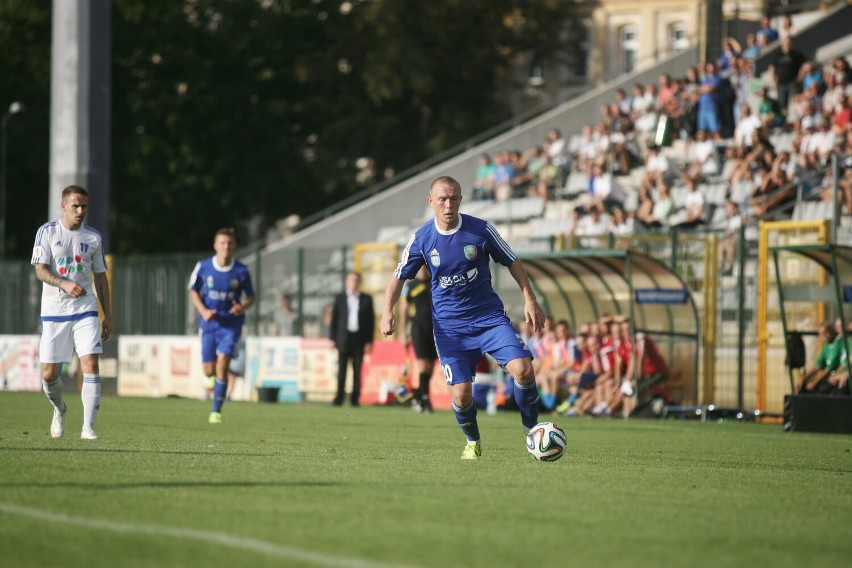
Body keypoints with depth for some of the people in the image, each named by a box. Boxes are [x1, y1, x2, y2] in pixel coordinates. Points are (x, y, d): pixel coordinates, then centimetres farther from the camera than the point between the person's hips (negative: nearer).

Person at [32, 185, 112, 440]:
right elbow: (40, 270, -9)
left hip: (85, 311, 1)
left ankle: (88, 427, -13)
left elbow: (101, 277, 13)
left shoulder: (94, 237, 7)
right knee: (49, 374, 1)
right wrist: (64, 284, -28)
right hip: (53, 311, -1)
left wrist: (108, 316, 10)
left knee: (90, 365, -15)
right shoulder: (47, 232, -1)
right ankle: (59, 410, 33)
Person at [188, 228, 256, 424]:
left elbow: (251, 297, 6)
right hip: (209, 324, 2)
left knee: (222, 365, -17)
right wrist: (203, 310, -10)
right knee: (209, 371, 4)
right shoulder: (203, 267, -5)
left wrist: (243, 307, -17)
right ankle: (215, 379, 44)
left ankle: (216, 411, -8)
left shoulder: (241, 271, -6)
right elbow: (193, 291, 7)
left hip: (231, 325, -2)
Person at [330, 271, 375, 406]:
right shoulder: (340, 298, 8)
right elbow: (334, 319, 7)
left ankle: (355, 399, 2)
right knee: (342, 370, -3)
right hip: (343, 338, 0)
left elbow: (371, 320, 6)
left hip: (359, 339, 0)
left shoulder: (366, 299, 8)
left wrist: (369, 341, -1)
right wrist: (333, 338, -1)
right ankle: (339, 398, -3)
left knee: (358, 370, -1)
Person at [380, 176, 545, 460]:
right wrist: (388, 311, -9)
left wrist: (530, 299, -1)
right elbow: (399, 276, 6)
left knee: (523, 369, -20)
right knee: (461, 393, -8)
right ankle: (472, 442, 23)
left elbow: (512, 262, 4)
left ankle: (531, 429, 4)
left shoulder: (481, 229, -8)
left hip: (489, 316, 0)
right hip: (450, 326, 0)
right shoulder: (422, 239, -5)